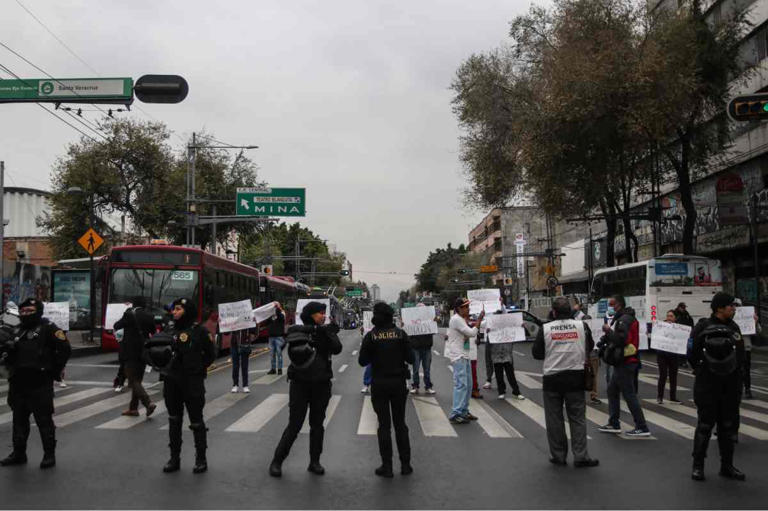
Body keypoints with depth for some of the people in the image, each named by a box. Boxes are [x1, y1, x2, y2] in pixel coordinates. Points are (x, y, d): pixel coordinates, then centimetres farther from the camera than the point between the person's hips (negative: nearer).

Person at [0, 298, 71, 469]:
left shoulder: (48, 328, -8)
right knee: (19, 419, 15)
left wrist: (54, 370, -10)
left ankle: (49, 454, 7)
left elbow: (65, 349, -12)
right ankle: (19, 453, 26)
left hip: (40, 384, -7)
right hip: (18, 384, 7)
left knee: (44, 420, -1)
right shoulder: (16, 330, 13)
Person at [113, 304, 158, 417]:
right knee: (137, 381, 15)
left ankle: (148, 403, -20)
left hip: (131, 353, -6)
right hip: (144, 353, 6)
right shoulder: (149, 316, 3)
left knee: (133, 381, -5)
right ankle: (133, 408, 19)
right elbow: (153, 333, 11)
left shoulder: (129, 314, -11)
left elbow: (117, 326, 3)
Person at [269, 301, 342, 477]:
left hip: (321, 385, 3)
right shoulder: (297, 330, -5)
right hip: (300, 384, -3)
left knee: (317, 424, 10)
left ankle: (314, 462, 22)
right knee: (294, 425, -1)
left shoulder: (326, 332, 3)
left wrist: (327, 334, -27)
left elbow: (337, 349, -12)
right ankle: (277, 461, 13)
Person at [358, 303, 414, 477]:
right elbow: (411, 358, -6)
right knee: (400, 423, 12)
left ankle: (387, 466, 8)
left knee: (384, 425, 6)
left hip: (379, 384, -1)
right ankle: (405, 464, 15)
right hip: (399, 383, 1)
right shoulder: (400, 334, -6)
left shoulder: (370, 336, -8)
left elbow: (362, 361, -6)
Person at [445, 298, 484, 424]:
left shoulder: (462, 319, 16)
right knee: (461, 384, -14)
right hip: (457, 356, -10)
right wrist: (479, 320, -13)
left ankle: (464, 411, 21)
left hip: (464, 355, 10)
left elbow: (471, 334, 17)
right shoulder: (456, 319, -16)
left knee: (468, 384, 13)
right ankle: (455, 414, -14)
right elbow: (471, 333, -19)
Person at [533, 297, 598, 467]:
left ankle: (558, 455, 14)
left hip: (552, 379, -1)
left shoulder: (545, 329, -7)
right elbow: (589, 348, 12)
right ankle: (580, 456, 6)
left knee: (554, 419, 9)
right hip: (576, 378, 1)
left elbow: (536, 354, 0)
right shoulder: (582, 326, -3)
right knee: (577, 417, 8)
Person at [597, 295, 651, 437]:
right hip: (622, 363, 11)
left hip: (626, 363, -11)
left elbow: (621, 339, -28)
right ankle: (614, 424, 23)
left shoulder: (624, 319, -17)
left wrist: (608, 330, -16)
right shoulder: (621, 318, 17)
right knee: (612, 390, 16)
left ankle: (642, 428, 0)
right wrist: (608, 336, 2)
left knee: (629, 394, -6)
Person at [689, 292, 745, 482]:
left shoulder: (733, 327, 8)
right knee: (705, 424, 0)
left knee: (728, 426, 12)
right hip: (708, 385, -5)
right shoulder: (703, 327, -8)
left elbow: (740, 355, 13)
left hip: (730, 385, 5)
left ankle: (727, 466, 24)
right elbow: (692, 354, -7)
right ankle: (698, 466, 10)